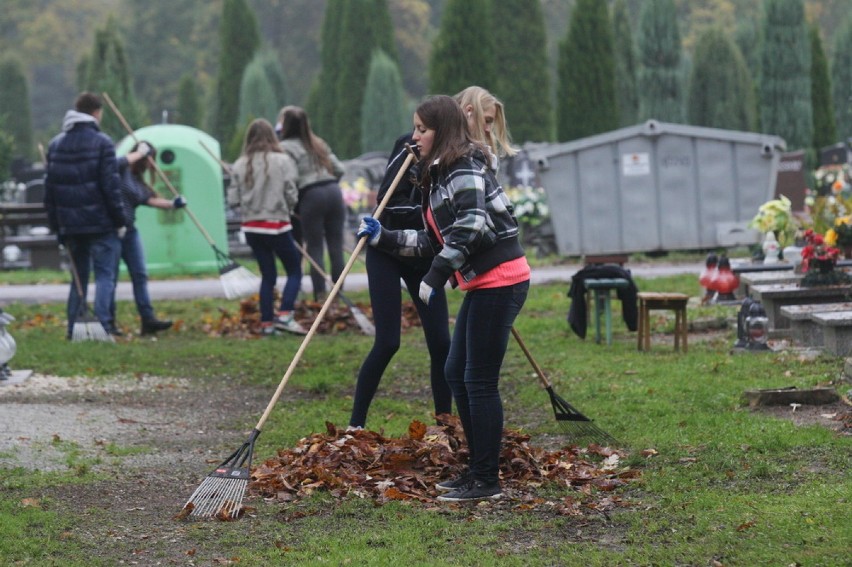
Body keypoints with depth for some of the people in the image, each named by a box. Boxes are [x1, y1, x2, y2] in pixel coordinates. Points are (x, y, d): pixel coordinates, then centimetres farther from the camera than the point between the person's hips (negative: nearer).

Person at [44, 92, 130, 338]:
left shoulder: (56, 144, 10)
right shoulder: (101, 142, -7)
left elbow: (49, 188, 11)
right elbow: (110, 185, -11)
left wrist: (56, 224, 16)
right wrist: (120, 220, -5)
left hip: (70, 224, 5)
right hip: (100, 223, -5)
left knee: (78, 276, 13)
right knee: (105, 274, -2)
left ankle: (74, 328, 10)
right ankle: (103, 325, -13)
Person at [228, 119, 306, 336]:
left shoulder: (240, 165, -2)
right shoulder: (282, 161, -10)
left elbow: (233, 200, -1)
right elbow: (292, 196, -11)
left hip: (251, 227, 4)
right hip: (277, 226, -4)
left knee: (267, 275, 14)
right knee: (294, 271, 7)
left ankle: (266, 322, 10)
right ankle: (285, 314, -11)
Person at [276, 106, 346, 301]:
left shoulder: (286, 147, -1)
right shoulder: (319, 143, 21)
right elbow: (339, 169, 17)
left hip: (311, 196, -6)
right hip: (334, 191, 6)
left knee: (315, 248, -1)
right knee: (336, 246, 5)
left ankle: (320, 295, -5)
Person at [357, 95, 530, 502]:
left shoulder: (464, 170, -12)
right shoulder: (440, 174, 19)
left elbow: (470, 227, -24)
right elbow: (435, 241, 21)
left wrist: (434, 277, -22)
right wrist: (384, 238, 17)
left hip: (499, 281, -11)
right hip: (482, 284, 11)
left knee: (479, 380, -6)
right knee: (455, 373, 15)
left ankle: (486, 480, 1)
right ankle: (477, 469, 22)